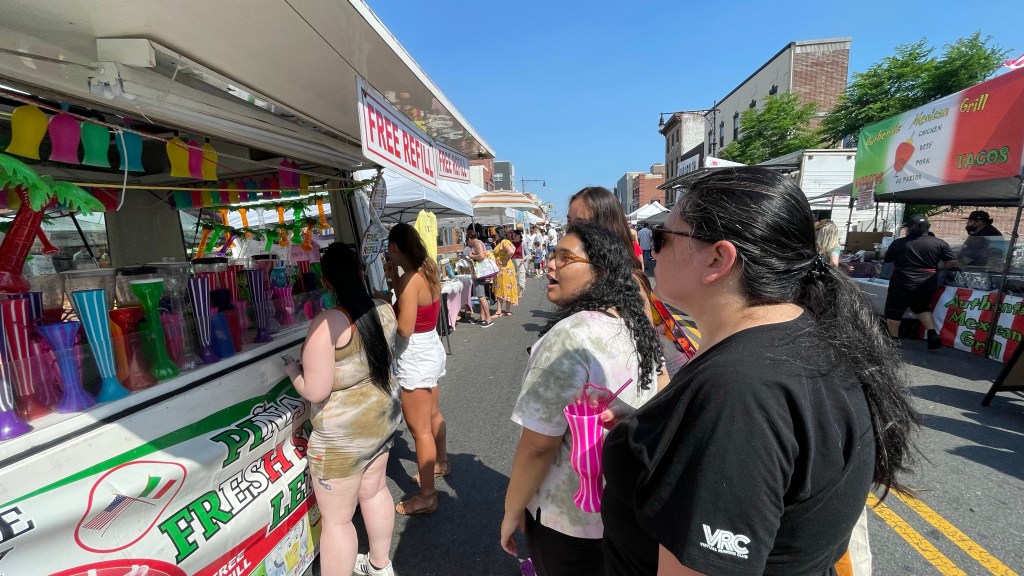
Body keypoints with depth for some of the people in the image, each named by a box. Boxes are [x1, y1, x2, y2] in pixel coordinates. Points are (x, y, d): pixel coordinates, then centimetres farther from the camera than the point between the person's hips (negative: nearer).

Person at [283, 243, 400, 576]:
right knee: (374, 490, 27)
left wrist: (292, 370, -3)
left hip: (344, 433, -8)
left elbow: (315, 391, -22)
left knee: (336, 519, 13)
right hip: (382, 414, 8)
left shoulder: (327, 323, -25)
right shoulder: (384, 311, -4)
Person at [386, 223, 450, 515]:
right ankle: (440, 463, 47)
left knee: (419, 428, 3)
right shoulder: (428, 269, 2)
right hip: (431, 349, 9)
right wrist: (397, 285, 2)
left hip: (415, 358, -9)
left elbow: (405, 328, -23)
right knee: (433, 414, 26)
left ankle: (427, 497, 17)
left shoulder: (409, 280, -23)